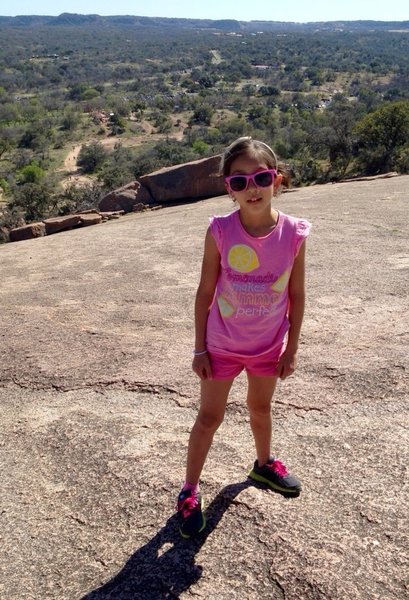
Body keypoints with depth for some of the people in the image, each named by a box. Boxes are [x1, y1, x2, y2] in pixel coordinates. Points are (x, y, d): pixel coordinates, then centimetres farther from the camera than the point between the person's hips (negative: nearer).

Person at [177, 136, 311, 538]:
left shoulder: (294, 233, -16)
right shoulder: (220, 231, -20)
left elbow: (296, 295, -5)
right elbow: (205, 293, -11)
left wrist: (291, 348, 0)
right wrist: (199, 348, -8)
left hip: (269, 346, 2)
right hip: (222, 346, -2)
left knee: (260, 407, 25)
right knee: (209, 417, 10)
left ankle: (264, 465, 51)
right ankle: (189, 491, 29)